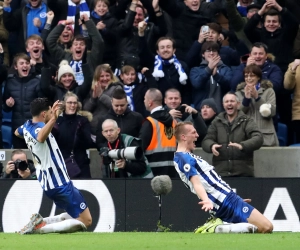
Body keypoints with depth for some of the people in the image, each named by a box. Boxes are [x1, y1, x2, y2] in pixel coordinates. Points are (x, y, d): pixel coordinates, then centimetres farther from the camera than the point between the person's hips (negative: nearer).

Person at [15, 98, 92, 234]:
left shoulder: (27, 126, 5)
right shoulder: (39, 128, -21)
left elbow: (17, 132, 31)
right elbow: (41, 138, -48)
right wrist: (53, 119, -60)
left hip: (46, 184, 9)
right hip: (60, 183, -9)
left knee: (74, 214, 22)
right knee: (86, 220, -4)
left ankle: (40, 222, 2)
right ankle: (40, 227, -16)